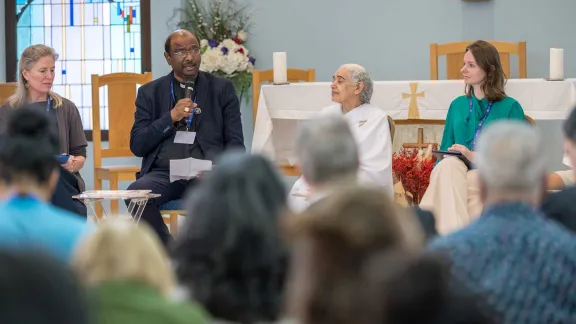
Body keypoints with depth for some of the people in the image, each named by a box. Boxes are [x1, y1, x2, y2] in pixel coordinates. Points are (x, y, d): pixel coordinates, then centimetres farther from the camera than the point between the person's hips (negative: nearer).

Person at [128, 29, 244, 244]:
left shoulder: (222, 89, 13)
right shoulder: (149, 93, 14)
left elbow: (235, 143, 7)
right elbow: (137, 146, 7)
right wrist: (171, 118, -7)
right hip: (164, 173, 2)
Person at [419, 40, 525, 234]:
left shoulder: (510, 108, 7)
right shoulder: (458, 105, 22)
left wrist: (477, 158, -15)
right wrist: (436, 174, -5)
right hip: (453, 174, 4)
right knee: (449, 165, -34)